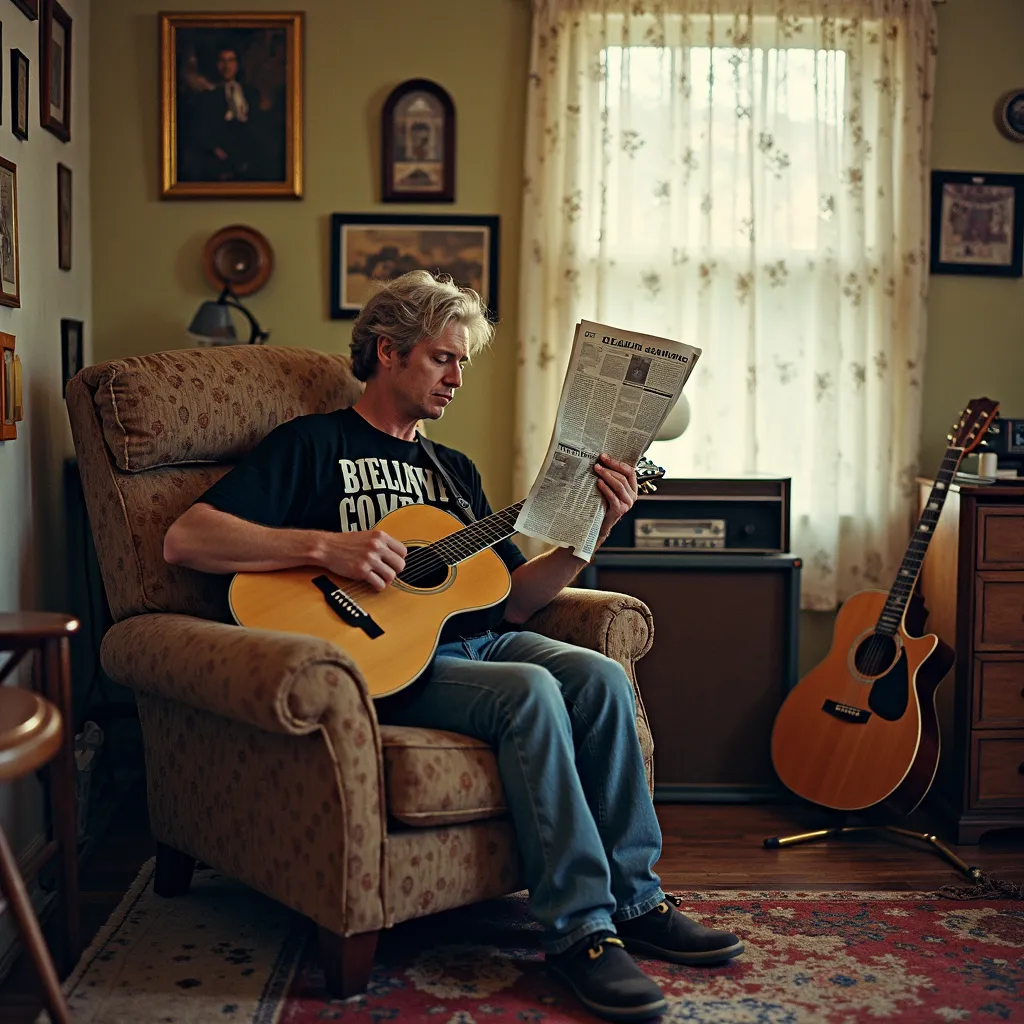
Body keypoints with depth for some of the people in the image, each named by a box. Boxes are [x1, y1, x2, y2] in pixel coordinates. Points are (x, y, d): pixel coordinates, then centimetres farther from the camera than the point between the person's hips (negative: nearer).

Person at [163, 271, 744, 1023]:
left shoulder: (453, 470, 24)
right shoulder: (314, 444, 4)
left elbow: (512, 600, 15)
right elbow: (184, 540, -9)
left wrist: (593, 532, 1)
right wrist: (324, 546, -20)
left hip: (473, 641, 6)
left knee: (601, 677, -19)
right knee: (531, 691, -30)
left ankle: (633, 900, -9)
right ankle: (579, 929, -23)